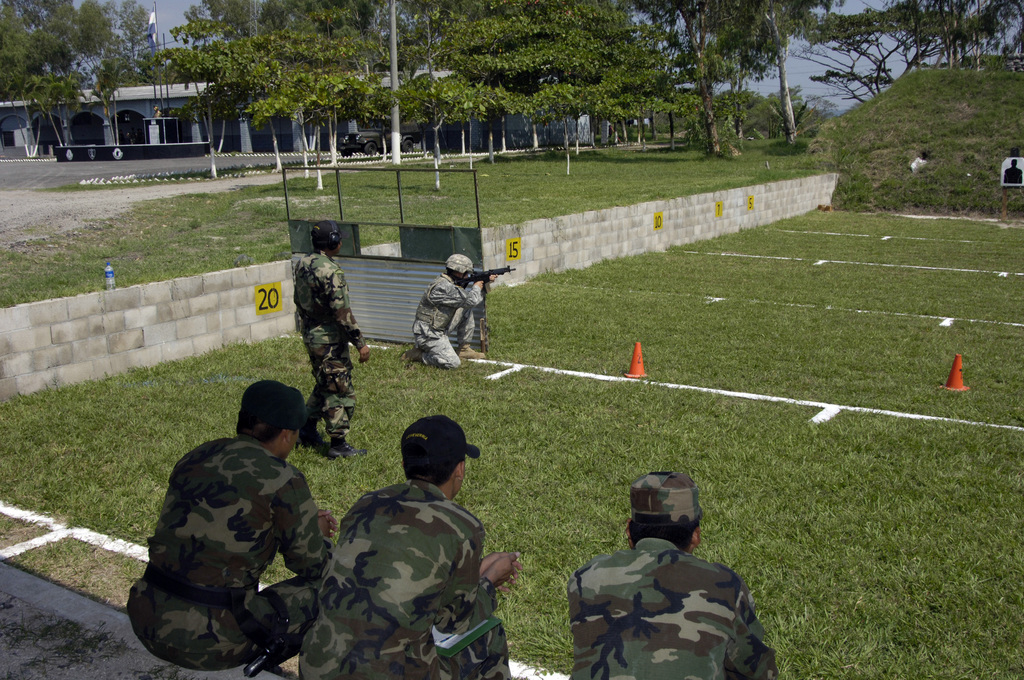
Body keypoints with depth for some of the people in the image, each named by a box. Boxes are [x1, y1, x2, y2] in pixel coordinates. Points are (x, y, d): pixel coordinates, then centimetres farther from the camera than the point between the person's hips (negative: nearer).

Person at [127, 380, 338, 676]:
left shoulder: (194, 459, 9)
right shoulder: (282, 479, -12)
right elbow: (314, 566, -1)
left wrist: (307, 522, 26)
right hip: (209, 640, -7)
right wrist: (318, 533, 21)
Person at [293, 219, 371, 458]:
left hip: (310, 336, 9)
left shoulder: (303, 263, 5)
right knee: (340, 390, 1)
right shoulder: (329, 271, -23)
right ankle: (338, 444, 7)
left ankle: (306, 429, 30)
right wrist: (360, 343, -18)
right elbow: (342, 312, -24)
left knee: (325, 385, 24)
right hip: (329, 339, -9)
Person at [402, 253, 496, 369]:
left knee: (467, 310, 7)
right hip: (427, 334, -10)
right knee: (453, 363, -19)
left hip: (439, 329, 10)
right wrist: (476, 287, -3)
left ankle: (464, 349, 13)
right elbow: (471, 300, -24)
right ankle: (417, 354, 0)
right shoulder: (442, 287, -24)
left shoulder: (451, 284, 7)